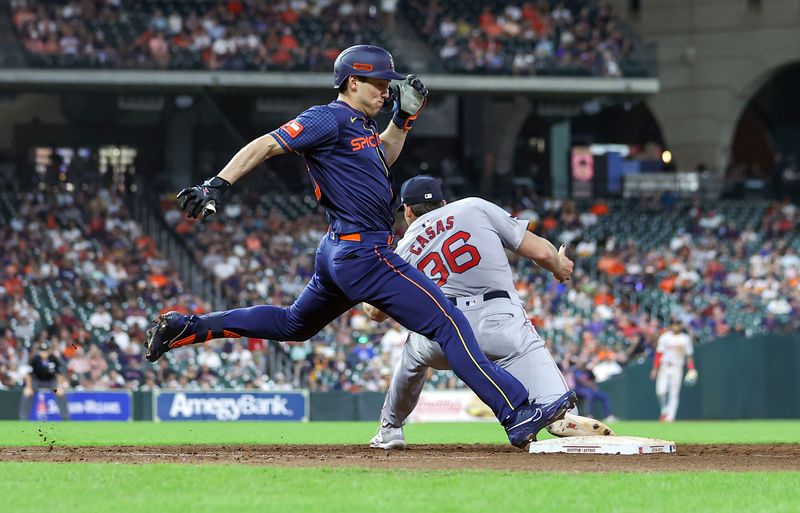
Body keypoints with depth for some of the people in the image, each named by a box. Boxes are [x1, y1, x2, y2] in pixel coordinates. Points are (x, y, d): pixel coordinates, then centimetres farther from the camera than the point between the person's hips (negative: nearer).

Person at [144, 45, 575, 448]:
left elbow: (384, 156, 37)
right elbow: (266, 145, -16)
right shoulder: (329, 120, -11)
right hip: (364, 255, -11)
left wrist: (404, 117, 21)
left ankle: (187, 328, 26)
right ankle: (517, 415, -19)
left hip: (338, 254, 11)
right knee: (448, 325, -14)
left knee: (294, 325, 28)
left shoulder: (358, 126, 18)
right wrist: (218, 185, -27)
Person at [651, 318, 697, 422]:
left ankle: (670, 416, -2)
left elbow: (689, 355, 8)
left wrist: (691, 370, -3)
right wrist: (655, 369, -4)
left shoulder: (685, 339, 6)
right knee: (661, 391, -12)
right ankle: (664, 411, 10)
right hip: (664, 366, 0)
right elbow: (659, 354, 2)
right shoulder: (665, 337, 3)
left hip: (677, 368, 0)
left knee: (674, 393, -4)